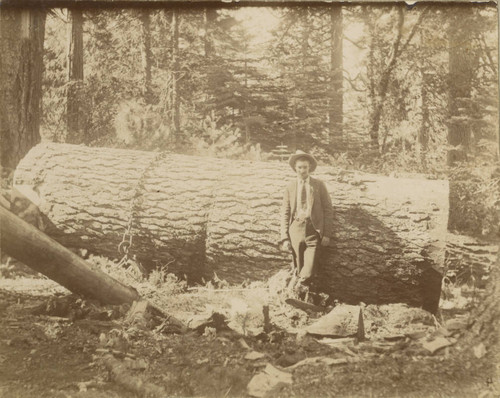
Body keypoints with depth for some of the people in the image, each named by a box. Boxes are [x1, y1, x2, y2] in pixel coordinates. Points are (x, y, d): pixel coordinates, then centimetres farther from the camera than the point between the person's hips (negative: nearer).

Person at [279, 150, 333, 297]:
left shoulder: (319, 185, 5)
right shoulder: (290, 187, 7)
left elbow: (328, 209, 5)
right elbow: (285, 213, 6)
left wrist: (327, 234, -3)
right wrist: (285, 238, -1)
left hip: (313, 229, -1)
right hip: (296, 228, 1)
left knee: (310, 267, -12)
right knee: (298, 267, 6)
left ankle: (300, 285, 6)